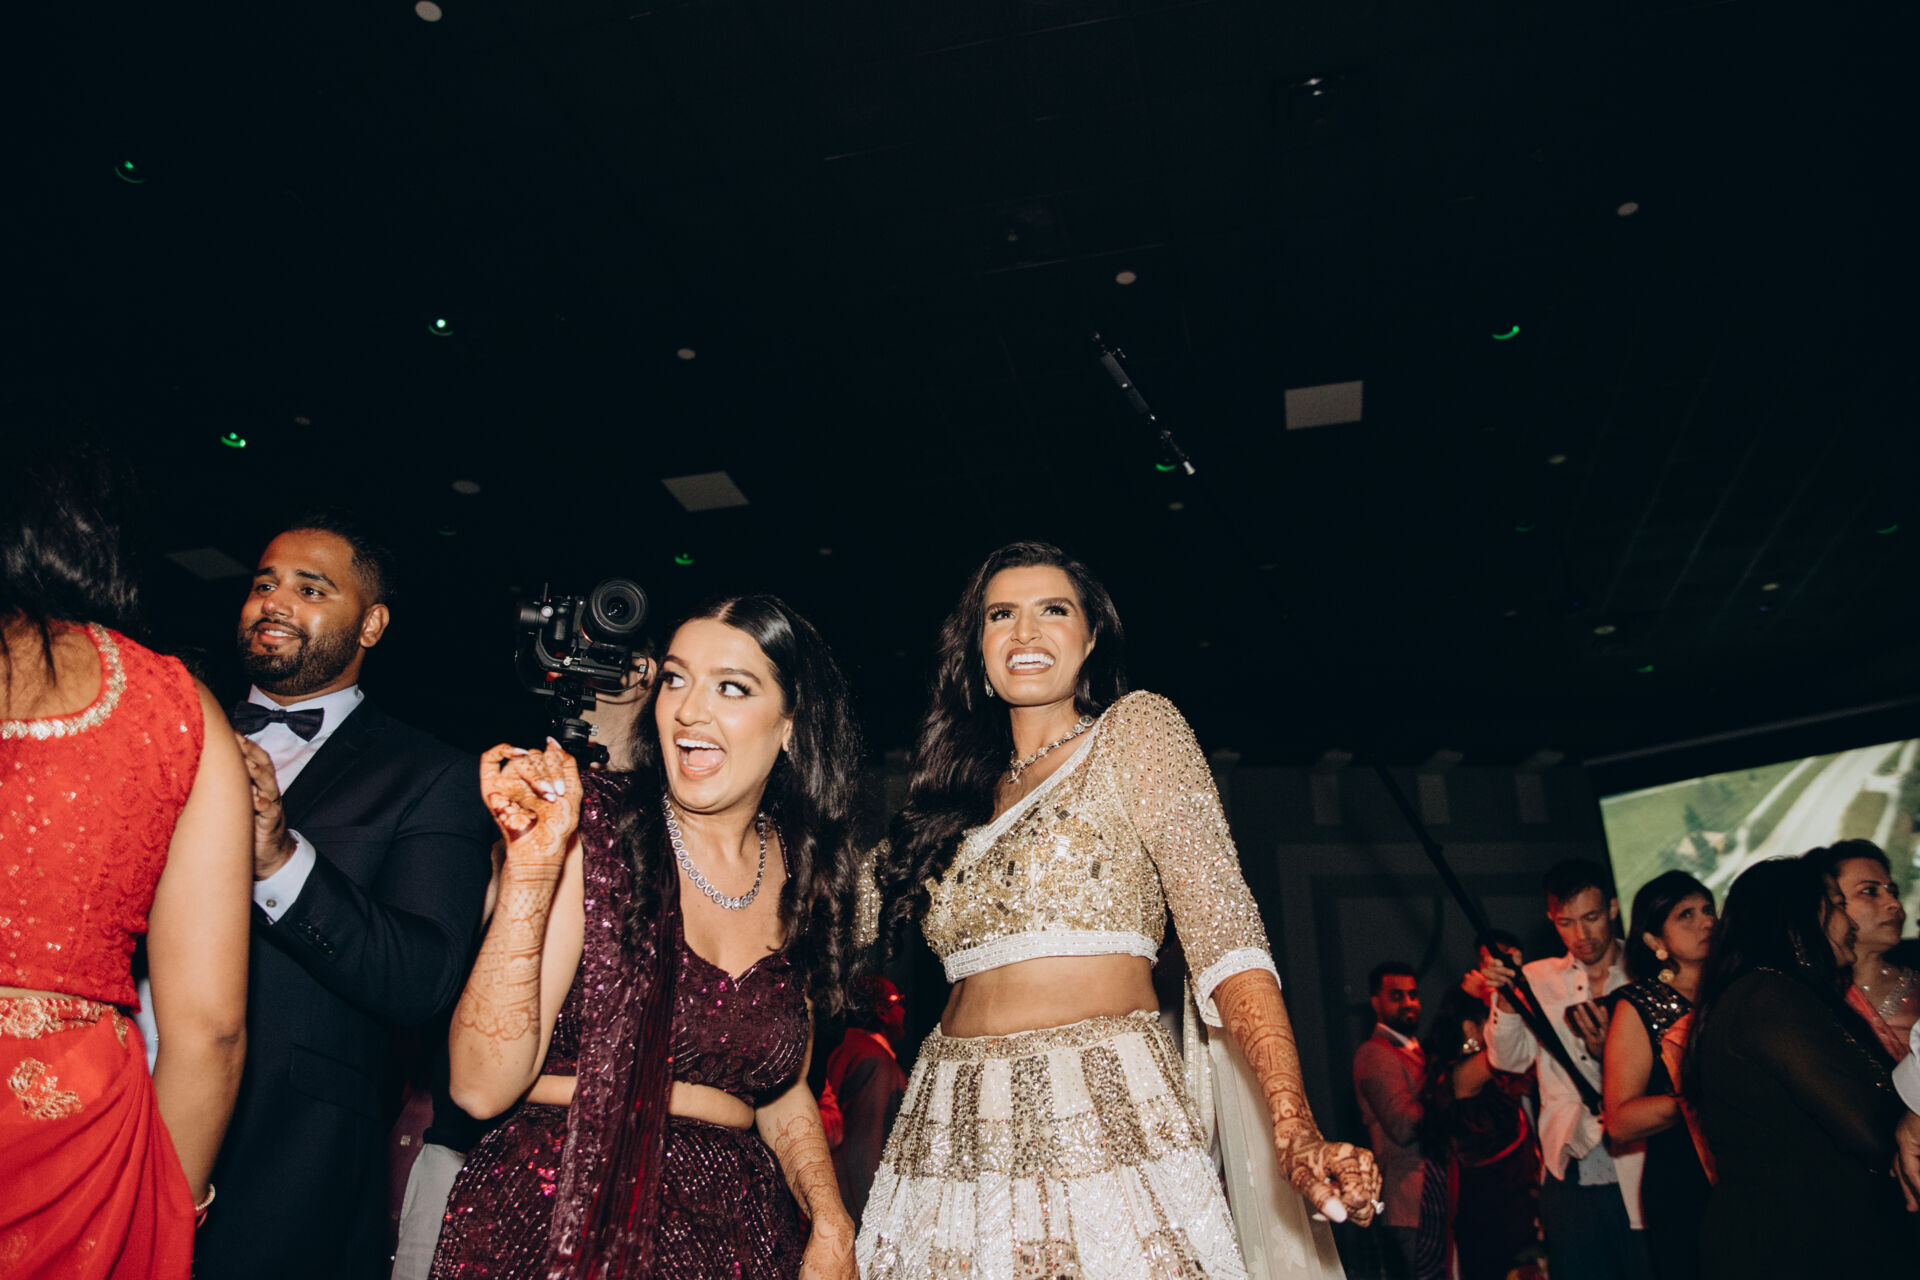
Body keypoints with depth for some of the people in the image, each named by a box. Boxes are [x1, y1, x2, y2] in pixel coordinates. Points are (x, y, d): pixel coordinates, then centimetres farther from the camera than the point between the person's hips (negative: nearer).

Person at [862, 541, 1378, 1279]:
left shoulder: (1136, 731, 0)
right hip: (948, 1134, 4)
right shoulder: (962, 788, 14)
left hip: (1103, 1126, -4)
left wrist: (1294, 1131, -20)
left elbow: (1223, 934, -10)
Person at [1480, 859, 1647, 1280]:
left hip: (1637, 1175, -1)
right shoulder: (1538, 979, 8)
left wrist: (1609, 1052, -18)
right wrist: (1506, 998, -19)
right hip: (1569, 1178, 1)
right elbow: (1510, 1059, -2)